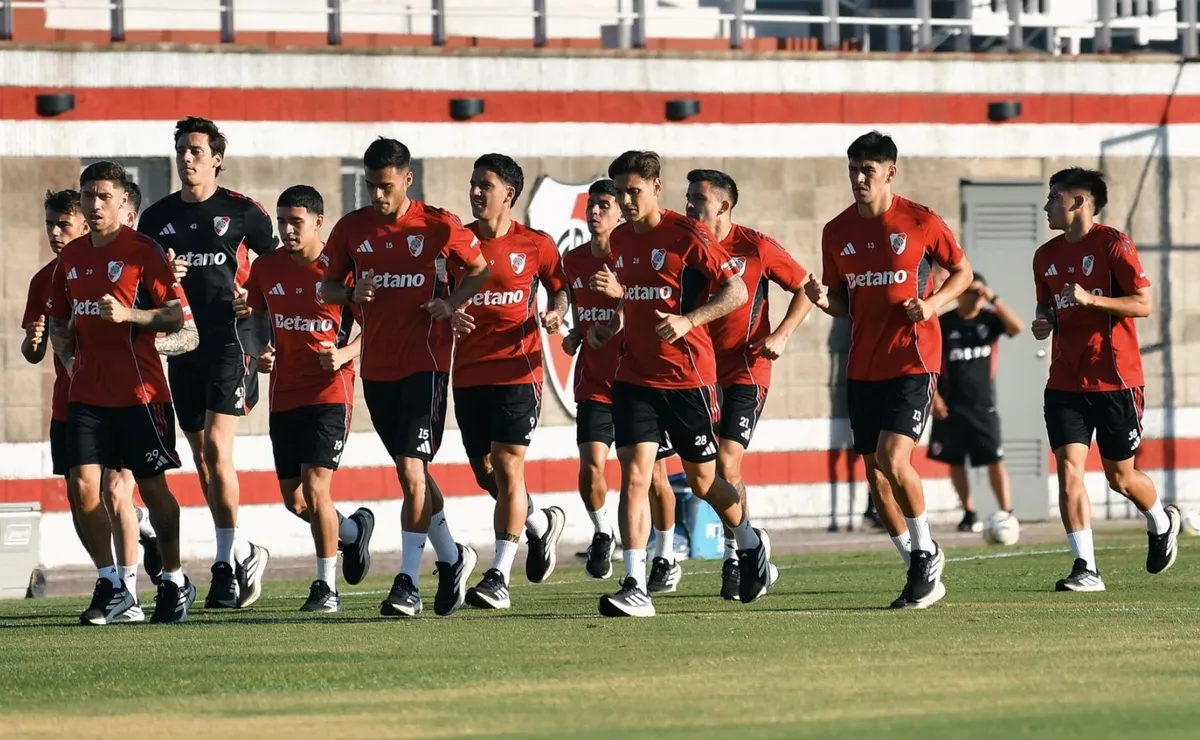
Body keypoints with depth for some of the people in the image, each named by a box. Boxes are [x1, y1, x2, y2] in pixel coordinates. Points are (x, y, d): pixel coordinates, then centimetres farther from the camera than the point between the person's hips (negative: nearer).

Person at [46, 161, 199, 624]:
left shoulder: (142, 251, -6)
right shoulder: (72, 256, 12)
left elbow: (179, 316, -10)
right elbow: (59, 316, 26)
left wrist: (129, 314, -22)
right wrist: (62, 338, 4)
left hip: (139, 390, -5)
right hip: (87, 390, 5)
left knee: (152, 486, 2)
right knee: (83, 483, -7)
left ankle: (174, 581, 18)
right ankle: (112, 586, 2)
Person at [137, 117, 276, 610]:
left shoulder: (242, 212, 1)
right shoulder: (158, 217, 12)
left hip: (231, 339, -5)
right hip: (181, 342, 5)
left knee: (216, 446, -16)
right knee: (203, 457, 7)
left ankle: (231, 556, -10)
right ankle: (235, 556, 15)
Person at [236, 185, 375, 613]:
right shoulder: (267, 268, 5)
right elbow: (254, 315, 20)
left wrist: (345, 354, -21)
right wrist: (260, 353, 1)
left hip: (329, 393, -6)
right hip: (284, 396, 6)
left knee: (315, 488, -14)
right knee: (294, 500, 9)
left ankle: (327, 588, -2)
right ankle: (352, 531, 39)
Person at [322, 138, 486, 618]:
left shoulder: (438, 227, -4)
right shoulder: (351, 229, 5)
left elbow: (479, 269, 8)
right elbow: (326, 287, 12)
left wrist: (451, 303, -8)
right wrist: (351, 294, -9)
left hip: (425, 361, -5)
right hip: (376, 367, 5)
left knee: (412, 471, -13)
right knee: (411, 472, 13)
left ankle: (408, 582, -10)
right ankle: (451, 559, 31)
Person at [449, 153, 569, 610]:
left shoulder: (535, 245, 0)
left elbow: (560, 285, 13)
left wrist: (556, 313, -8)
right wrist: (448, 313, -11)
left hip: (517, 370, -4)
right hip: (468, 372, 4)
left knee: (507, 467, -11)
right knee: (486, 474, 7)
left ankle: (499, 576, -11)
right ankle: (542, 524, 36)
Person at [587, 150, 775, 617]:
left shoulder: (687, 236, -10)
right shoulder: (619, 240, 9)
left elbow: (737, 291, -11)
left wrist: (688, 321, -23)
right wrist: (611, 326, 9)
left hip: (688, 376, -4)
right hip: (634, 377, 4)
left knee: (702, 481, 10)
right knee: (634, 474, -11)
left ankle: (751, 545, 39)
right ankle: (636, 588, -16)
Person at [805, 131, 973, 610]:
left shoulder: (921, 223, -5)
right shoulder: (837, 232, 7)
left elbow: (962, 272, 6)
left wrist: (932, 304, -12)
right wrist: (824, 299, -8)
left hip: (913, 360, -5)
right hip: (863, 367, 5)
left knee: (892, 459, -19)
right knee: (876, 475, 5)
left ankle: (925, 552, 1)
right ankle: (922, 569, 19)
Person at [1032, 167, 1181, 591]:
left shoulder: (1113, 245, -9)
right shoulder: (1046, 256, 10)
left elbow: (1144, 304, -12)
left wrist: (1091, 299, -24)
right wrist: (1043, 322, 2)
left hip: (1116, 380, -5)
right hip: (1065, 382, 5)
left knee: (1120, 477, 7)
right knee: (1069, 468, -12)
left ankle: (1162, 524, 39)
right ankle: (1085, 568, -12)